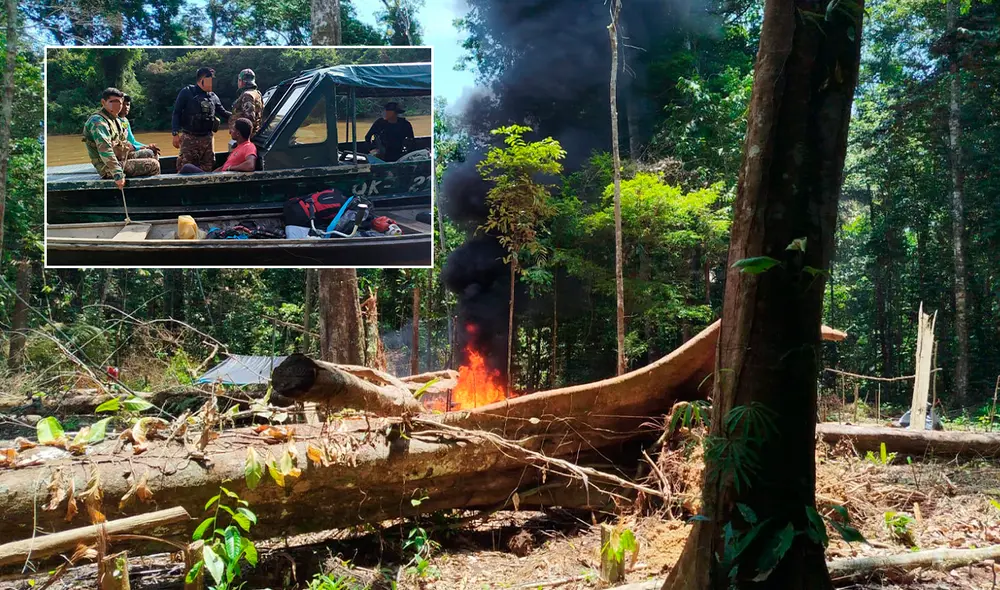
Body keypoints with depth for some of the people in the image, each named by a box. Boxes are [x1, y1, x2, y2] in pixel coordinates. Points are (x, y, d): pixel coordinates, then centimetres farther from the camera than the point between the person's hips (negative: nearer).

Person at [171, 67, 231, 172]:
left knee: (207, 170, 7)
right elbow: (177, 113, -3)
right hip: (189, 138, -5)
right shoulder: (187, 92, -2)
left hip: (207, 139, 5)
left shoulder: (213, 97, 12)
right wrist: (176, 134, -11)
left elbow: (223, 113, 19)